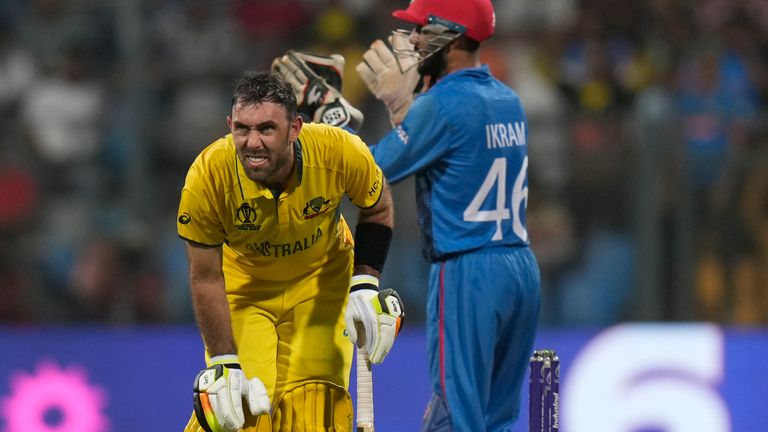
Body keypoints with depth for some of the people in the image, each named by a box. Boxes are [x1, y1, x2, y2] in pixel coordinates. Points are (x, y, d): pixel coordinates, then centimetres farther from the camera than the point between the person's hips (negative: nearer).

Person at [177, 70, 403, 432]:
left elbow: (378, 210, -5)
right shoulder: (207, 177, -31)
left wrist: (366, 285, -14)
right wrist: (223, 362, -17)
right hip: (244, 282, -1)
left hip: (321, 279, 1)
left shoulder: (341, 153, -30)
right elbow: (206, 279, -17)